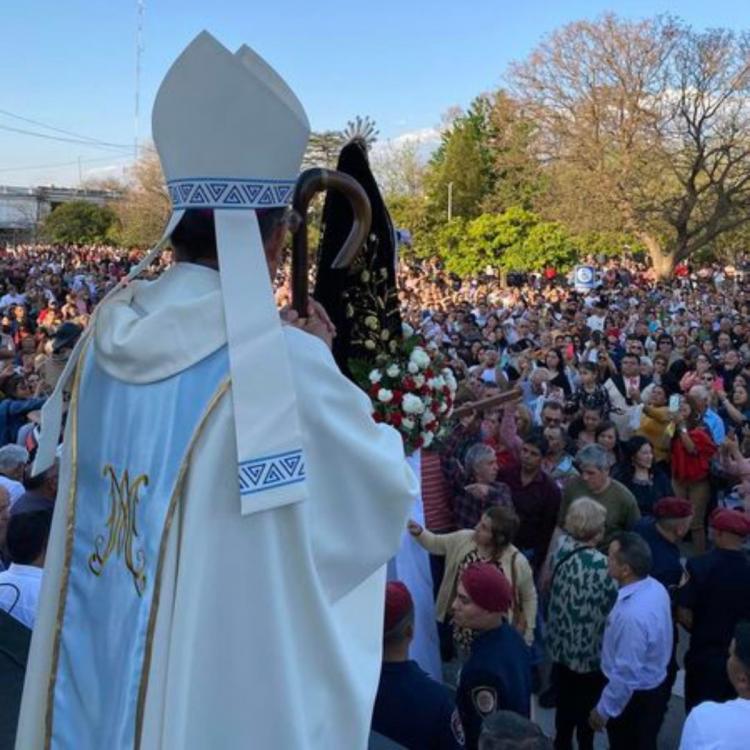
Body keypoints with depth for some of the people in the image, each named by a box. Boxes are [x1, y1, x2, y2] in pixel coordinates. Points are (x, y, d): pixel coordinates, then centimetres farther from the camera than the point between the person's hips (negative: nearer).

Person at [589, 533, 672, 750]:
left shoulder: (632, 614, -37)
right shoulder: (656, 588, -10)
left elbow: (626, 673, -29)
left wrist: (603, 710, -15)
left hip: (634, 698, -8)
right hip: (655, 686, 8)